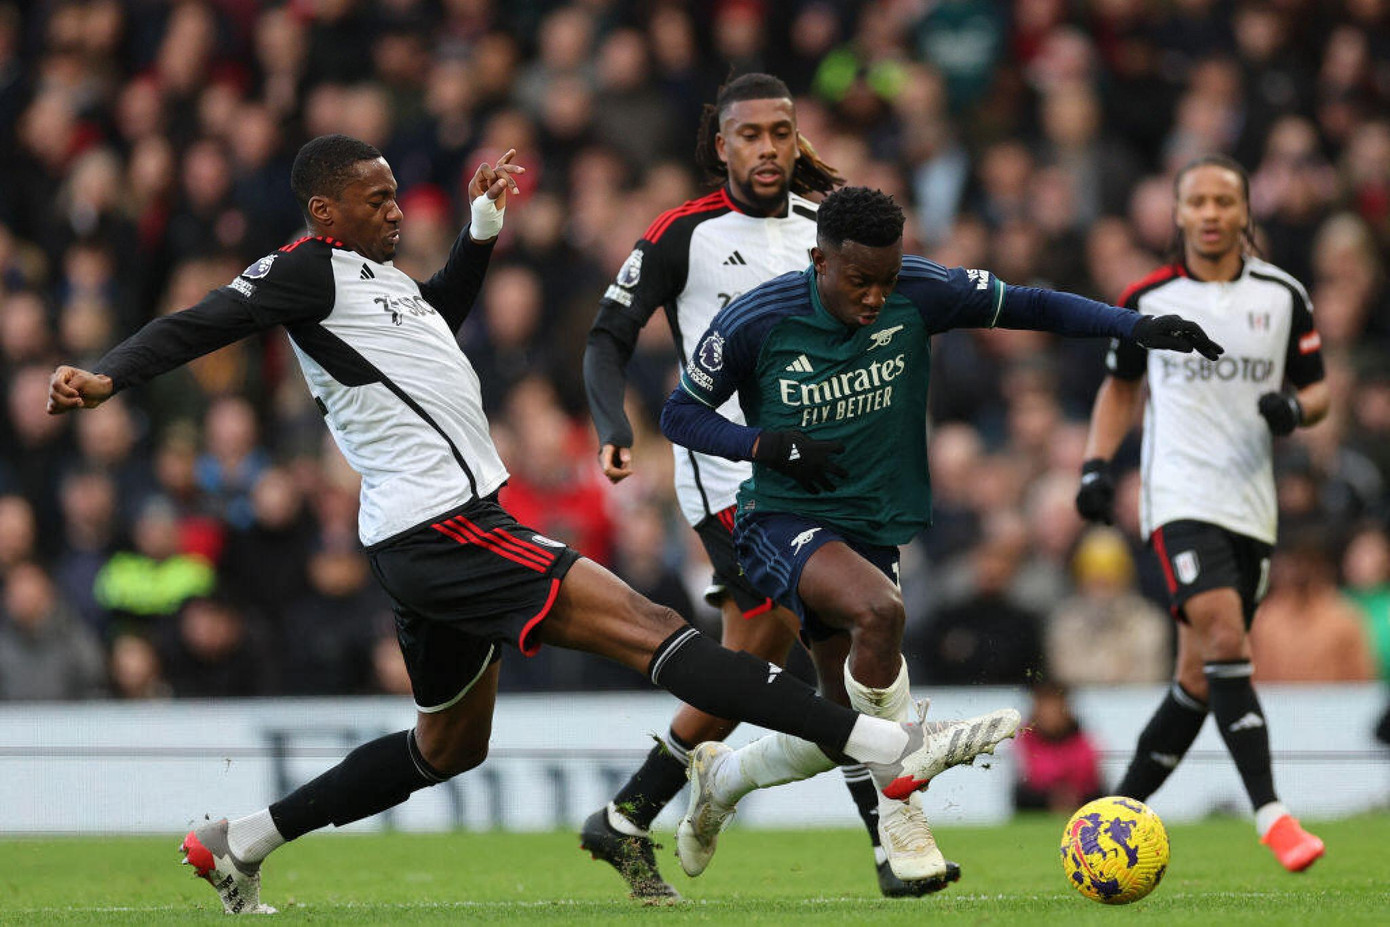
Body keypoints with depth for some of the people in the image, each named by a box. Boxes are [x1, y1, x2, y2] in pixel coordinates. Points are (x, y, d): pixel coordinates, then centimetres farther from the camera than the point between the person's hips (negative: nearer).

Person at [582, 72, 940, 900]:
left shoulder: (822, 228, 10)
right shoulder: (685, 234, -4)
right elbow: (609, 338, -3)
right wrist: (616, 425, -17)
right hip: (727, 472, -6)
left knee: (753, 660, 4)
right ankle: (895, 843, -17)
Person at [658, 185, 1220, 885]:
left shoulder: (917, 295, -8)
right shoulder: (757, 321, -13)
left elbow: (1029, 306, -1)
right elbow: (679, 414, -2)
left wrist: (1138, 327, -12)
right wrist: (767, 446, -17)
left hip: (871, 530, 5)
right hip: (781, 520, -5)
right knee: (878, 609, -35)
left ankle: (720, 777, 38)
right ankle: (901, 810, -21)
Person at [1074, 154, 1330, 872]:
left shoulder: (1282, 296, 6)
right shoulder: (1147, 299, 3)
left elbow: (1316, 388, 12)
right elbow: (1120, 385, 17)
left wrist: (1296, 408, -11)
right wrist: (1096, 464, 4)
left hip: (1251, 506, 3)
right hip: (1179, 496, -3)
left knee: (1200, 678, 6)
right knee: (1224, 637, -23)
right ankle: (1271, 815, -27)